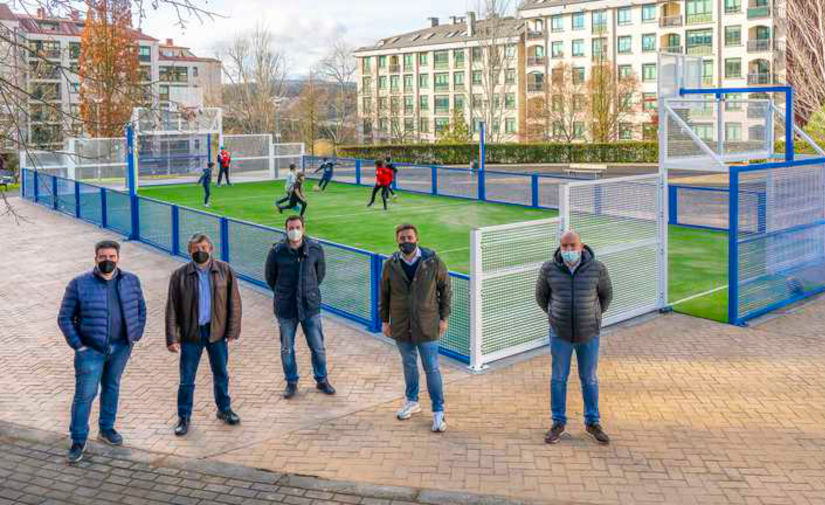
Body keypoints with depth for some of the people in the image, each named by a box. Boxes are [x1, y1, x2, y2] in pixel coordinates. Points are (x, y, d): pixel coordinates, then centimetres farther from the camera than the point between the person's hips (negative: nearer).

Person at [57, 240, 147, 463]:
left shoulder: (131, 281, 0)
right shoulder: (79, 284, -9)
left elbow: (140, 309, 12)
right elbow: (65, 318, -5)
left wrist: (134, 337, 5)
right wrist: (78, 346, -10)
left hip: (120, 348, 4)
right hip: (91, 350, -3)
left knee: (112, 387, 17)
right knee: (85, 394, -2)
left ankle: (107, 429, 34)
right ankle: (78, 440, 11)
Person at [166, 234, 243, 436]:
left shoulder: (225, 271, -4)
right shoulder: (180, 275, -6)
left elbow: (234, 302, 0)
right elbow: (171, 308, -4)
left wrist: (233, 330, -4)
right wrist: (172, 338, -7)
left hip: (216, 331, 1)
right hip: (191, 333, -1)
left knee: (221, 375, 16)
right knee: (186, 379, 6)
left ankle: (224, 409, 35)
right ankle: (184, 417, 22)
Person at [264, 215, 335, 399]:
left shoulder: (315, 249, -6)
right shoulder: (277, 251, -10)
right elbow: (270, 276, 6)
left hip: (310, 307, 1)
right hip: (286, 308, -1)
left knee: (318, 347, 8)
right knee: (287, 349, 11)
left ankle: (322, 380, 27)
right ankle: (291, 382, 28)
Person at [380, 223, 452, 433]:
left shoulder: (433, 261, -9)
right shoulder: (391, 264, -3)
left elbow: (445, 289, 1)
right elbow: (384, 294, 8)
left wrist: (444, 317, -1)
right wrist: (385, 320, 8)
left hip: (427, 326, -3)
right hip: (401, 326, 3)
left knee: (432, 369, 1)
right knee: (409, 365, 18)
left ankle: (438, 412, 12)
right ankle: (412, 402, 37)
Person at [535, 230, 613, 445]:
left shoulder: (597, 268, -13)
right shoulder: (549, 269, -11)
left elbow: (606, 294, 5)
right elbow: (541, 294, 6)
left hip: (588, 334, 0)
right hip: (560, 333, 0)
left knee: (589, 379, 13)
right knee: (559, 378, 9)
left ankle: (592, 422, 29)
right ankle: (558, 423, 24)